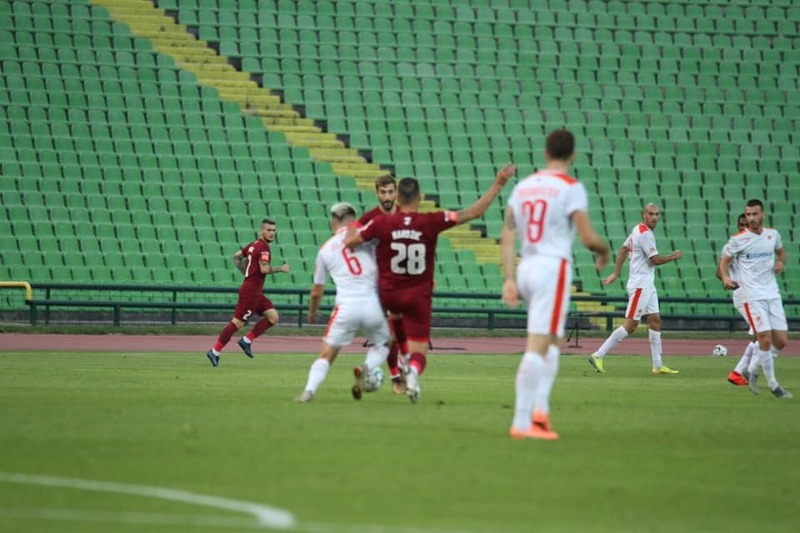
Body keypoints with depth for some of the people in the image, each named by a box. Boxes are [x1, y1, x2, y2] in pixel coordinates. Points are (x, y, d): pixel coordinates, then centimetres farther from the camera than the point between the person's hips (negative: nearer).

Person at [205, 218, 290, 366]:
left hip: (256, 292, 10)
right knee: (237, 322, -7)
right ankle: (215, 351, -3)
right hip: (251, 291, -10)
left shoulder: (254, 245, 14)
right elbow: (264, 269, -25)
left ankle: (246, 340, 7)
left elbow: (236, 256, 21)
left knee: (273, 317, 7)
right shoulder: (263, 248, -15)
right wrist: (281, 269, -12)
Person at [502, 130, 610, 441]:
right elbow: (588, 237, -10)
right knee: (538, 346, -8)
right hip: (554, 267, -6)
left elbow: (507, 236, 7)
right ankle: (522, 422, -11)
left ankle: (540, 408, 7)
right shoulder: (571, 188, -6)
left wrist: (509, 279, 7)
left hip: (526, 267, 6)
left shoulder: (523, 186, 12)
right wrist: (604, 251, 11)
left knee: (553, 341, 21)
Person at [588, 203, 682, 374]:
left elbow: (623, 249, 19)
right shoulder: (645, 233, -17)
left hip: (647, 285, 10)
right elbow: (655, 259, -18)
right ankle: (598, 355, -9)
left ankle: (658, 365, 12)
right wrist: (673, 256, -2)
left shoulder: (638, 230, 13)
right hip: (640, 286, -10)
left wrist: (616, 273, 18)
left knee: (655, 320, 10)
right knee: (630, 325, -10)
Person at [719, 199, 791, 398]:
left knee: (781, 340, 3)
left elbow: (780, 251, 26)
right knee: (765, 339, -13)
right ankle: (773, 385, 1)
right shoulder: (738, 240, -6)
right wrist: (725, 278, -18)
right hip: (752, 297, -5)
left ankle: (753, 370, 24)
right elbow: (724, 261, 2)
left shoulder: (773, 235, 7)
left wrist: (781, 262, 3)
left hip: (772, 294, 5)